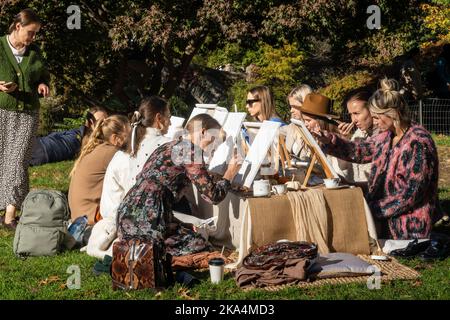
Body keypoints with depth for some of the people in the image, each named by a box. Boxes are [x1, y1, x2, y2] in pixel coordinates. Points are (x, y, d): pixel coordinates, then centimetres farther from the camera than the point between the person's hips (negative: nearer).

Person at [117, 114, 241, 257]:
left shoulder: (168, 146, 20)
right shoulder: (190, 150, -7)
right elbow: (214, 195, -8)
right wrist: (230, 173, 10)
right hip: (149, 219, -9)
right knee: (199, 244, 0)